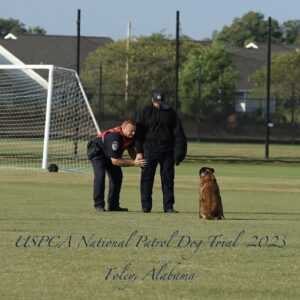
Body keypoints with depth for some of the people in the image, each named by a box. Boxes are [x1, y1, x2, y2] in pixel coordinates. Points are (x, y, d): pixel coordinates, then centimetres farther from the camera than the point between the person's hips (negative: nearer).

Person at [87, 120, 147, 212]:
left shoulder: (130, 136, -14)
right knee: (100, 175, -24)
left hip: (108, 154, 8)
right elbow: (114, 161, -39)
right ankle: (99, 204, -18)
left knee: (117, 176, 2)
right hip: (97, 151, -8)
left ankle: (113, 205, 7)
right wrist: (133, 163, -39)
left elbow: (130, 148, 8)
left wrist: (137, 160, -10)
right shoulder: (115, 136, -40)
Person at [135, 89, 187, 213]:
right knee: (147, 178, -2)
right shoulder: (145, 112, 4)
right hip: (150, 151, -2)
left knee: (168, 178, 1)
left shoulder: (171, 113, 9)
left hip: (167, 152, 2)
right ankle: (146, 206, 2)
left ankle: (168, 206, 4)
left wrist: (179, 152, -1)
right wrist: (139, 151, -4)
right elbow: (138, 132, 3)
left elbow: (179, 134, 8)